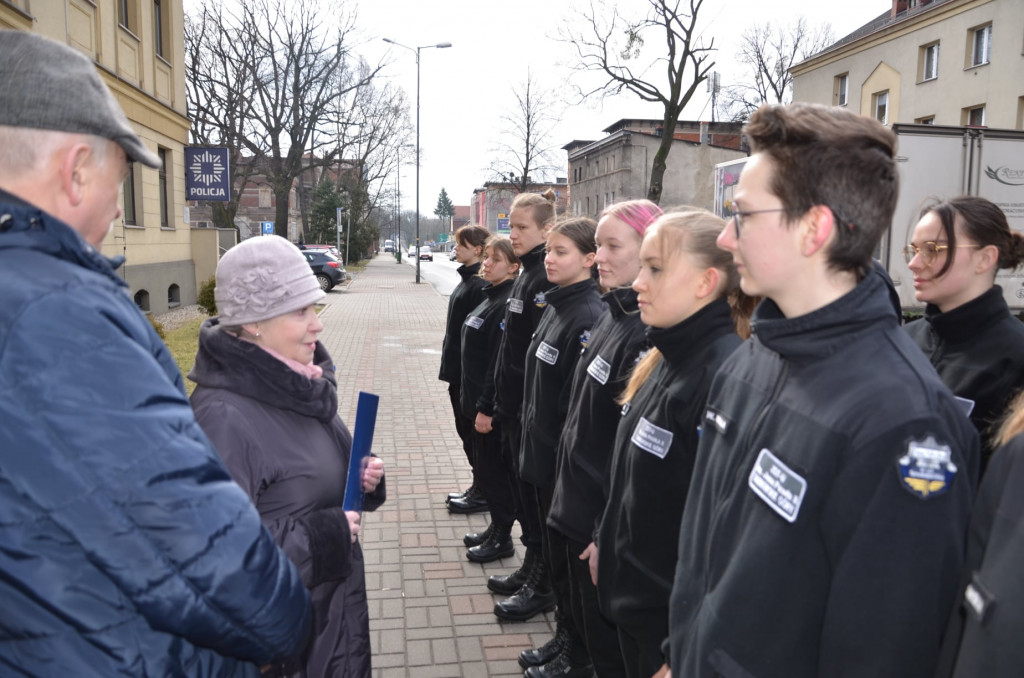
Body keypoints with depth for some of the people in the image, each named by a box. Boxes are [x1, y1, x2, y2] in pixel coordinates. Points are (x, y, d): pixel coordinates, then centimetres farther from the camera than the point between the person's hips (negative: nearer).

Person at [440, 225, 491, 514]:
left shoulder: (480, 285, -18)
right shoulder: (467, 279, 13)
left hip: (471, 374, -10)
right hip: (458, 370, 10)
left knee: (474, 432, 2)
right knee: (466, 430, 17)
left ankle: (482, 493, 15)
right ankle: (479, 487, 29)